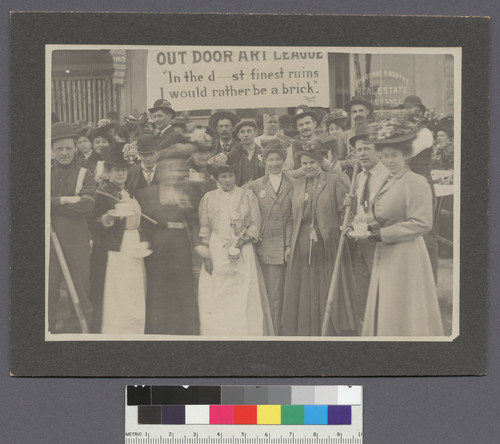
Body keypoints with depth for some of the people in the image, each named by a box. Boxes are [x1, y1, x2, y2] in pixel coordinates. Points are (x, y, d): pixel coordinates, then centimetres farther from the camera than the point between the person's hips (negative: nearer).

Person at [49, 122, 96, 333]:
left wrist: (53, 205, -13)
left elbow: (87, 207, -13)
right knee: (50, 288, 7)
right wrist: (64, 200, -18)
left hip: (77, 240, -1)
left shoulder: (85, 175, 2)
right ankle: (49, 328, 18)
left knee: (81, 288, 6)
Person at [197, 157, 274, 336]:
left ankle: (244, 334, 1)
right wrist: (206, 256, -3)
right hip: (216, 255, 1)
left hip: (243, 254, -1)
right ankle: (216, 334, 5)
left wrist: (240, 243, -12)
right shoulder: (208, 198, 8)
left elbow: (255, 225, 2)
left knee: (244, 300, -4)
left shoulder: (247, 196, 5)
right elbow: (204, 229, 7)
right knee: (215, 300, -1)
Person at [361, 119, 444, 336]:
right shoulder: (387, 182, 13)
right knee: (382, 313, 11)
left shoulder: (416, 182, -13)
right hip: (385, 257, 9)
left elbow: (422, 223, -18)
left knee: (402, 316, -2)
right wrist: (371, 228, -1)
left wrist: (384, 233, -17)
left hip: (406, 257, -9)